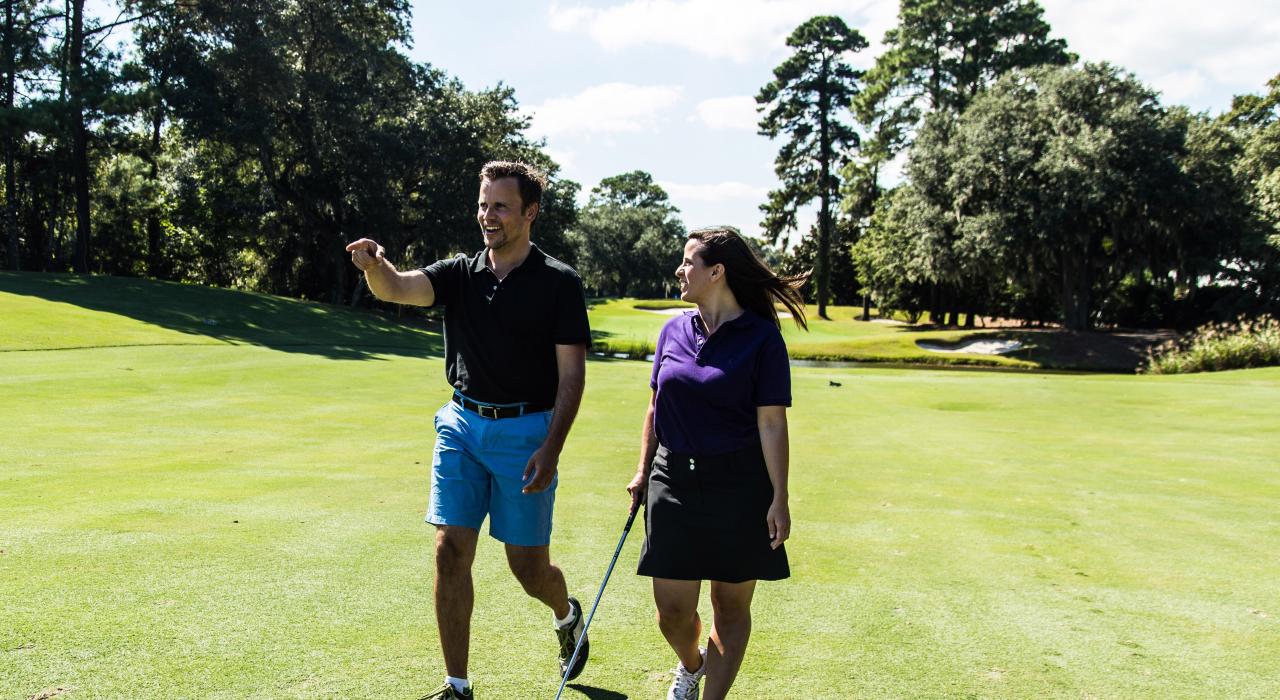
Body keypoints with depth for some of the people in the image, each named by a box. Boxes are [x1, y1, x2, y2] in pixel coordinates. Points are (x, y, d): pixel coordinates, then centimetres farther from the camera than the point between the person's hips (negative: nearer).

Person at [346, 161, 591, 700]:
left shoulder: (559, 283, -6)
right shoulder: (460, 274, 5)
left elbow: (572, 374, -8)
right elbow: (397, 288, -13)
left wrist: (551, 448, -17)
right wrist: (374, 265, -37)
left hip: (526, 432, -3)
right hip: (461, 425, 4)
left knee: (527, 565, 5)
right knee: (450, 553, -1)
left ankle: (568, 615, 40)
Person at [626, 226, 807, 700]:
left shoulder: (761, 337, -8)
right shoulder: (674, 330, 7)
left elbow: (772, 423, -9)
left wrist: (779, 498, -12)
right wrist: (643, 471, 13)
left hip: (740, 485, -4)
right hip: (674, 481, 4)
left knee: (731, 607, 7)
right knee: (672, 608, 6)